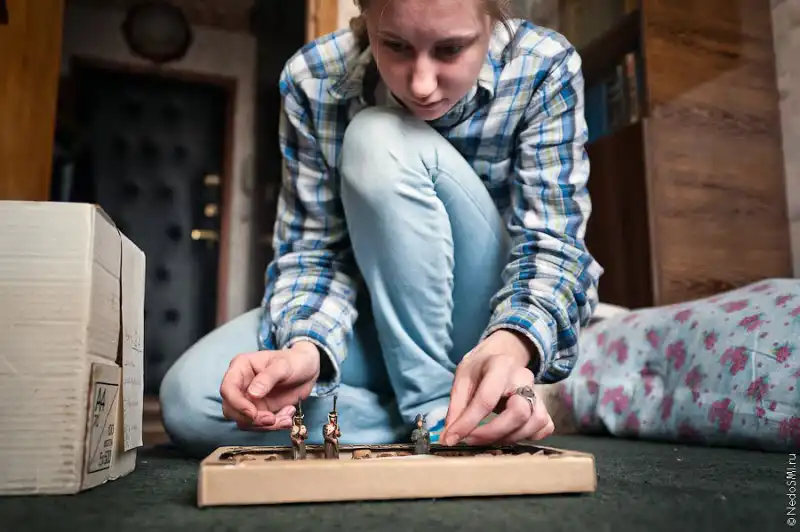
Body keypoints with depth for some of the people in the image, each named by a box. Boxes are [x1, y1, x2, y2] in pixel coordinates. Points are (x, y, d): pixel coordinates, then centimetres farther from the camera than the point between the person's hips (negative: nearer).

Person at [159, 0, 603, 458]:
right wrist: (306, 345, -33)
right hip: (371, 318, 2)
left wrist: (510, 345, -41)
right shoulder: (315, 81, -15)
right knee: (189, 400, -20)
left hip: (497, 321, -1)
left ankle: (439, 412, -19)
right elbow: (314, 250, -12)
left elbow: (550, 245, -20)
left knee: (383, 141, -28)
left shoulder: (544, 68, -17)